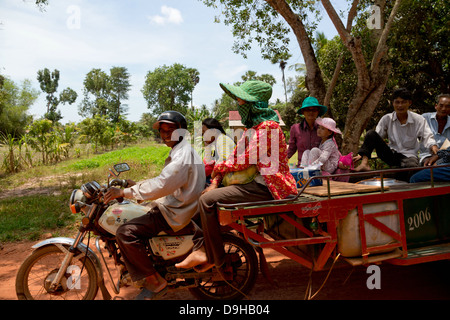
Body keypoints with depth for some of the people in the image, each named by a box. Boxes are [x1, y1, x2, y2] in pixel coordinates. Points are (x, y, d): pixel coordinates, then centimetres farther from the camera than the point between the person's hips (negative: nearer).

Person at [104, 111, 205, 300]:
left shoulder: (183, 156, -18)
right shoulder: (179, 151, 18)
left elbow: (160, 186, -26)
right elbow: (164, 182, 23)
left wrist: (124, 192, -20)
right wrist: (136, 185, 14)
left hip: (174, 213, -11)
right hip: (173, 206, 11)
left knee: (125, 233, -22)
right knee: (127, 219, 24)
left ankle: (154, 282, -12)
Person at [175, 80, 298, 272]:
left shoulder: (266, 127, -15)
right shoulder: (253, 127, 17)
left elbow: (245, 161, -19)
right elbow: (236, 157, 12)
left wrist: (218, 168, -3)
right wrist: (216, 180, 0)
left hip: (265, 188, -11)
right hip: (256, 182, 11)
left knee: (207, 200, -17)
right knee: (210, 193, 11)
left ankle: (214, 258, -3)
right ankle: (201, 249, 6)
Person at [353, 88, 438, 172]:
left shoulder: (419, 120, 0)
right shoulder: (386, 119, 3)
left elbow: (427, 137, -4)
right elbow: (374, 138, 0)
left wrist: (433, 146, -29)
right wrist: (361, 154, -11)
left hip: (408, 155, -2)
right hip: (391, 155, 2)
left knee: (412, 166, -42)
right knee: (371, 133, -20)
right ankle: (364, 164, -34)